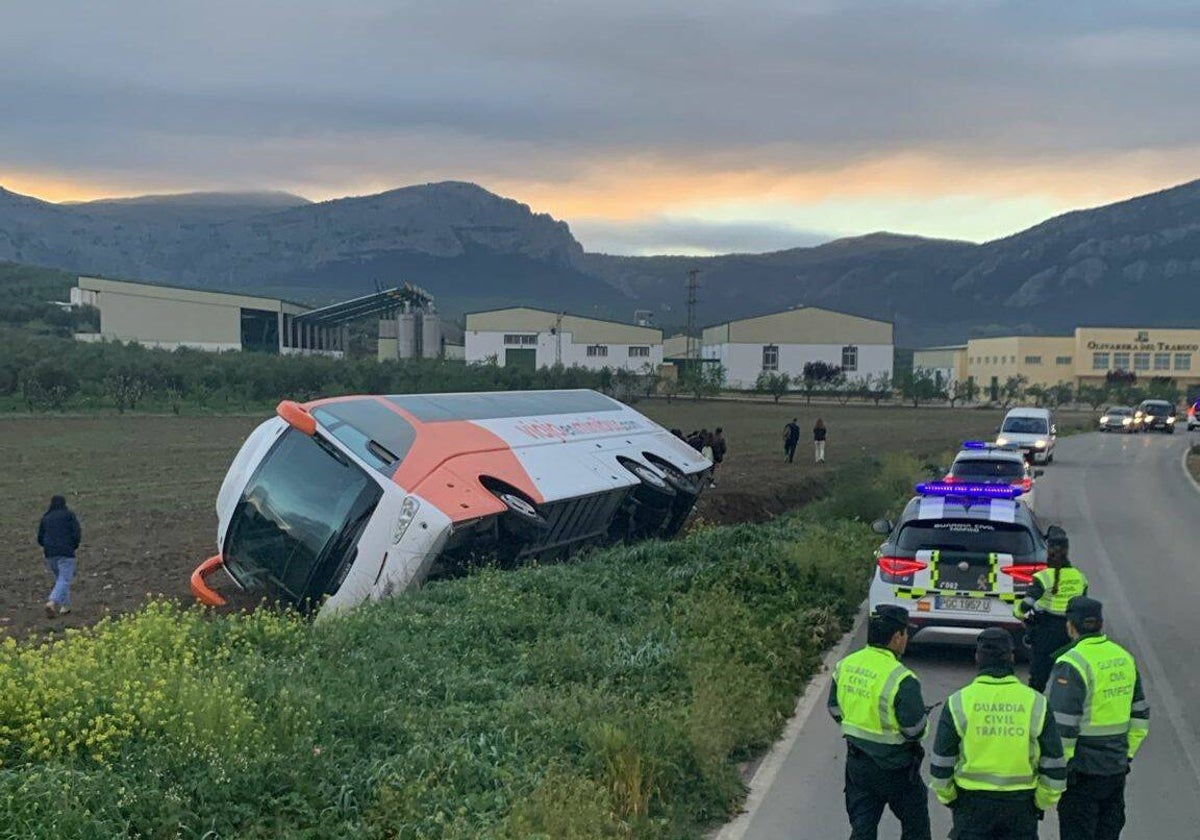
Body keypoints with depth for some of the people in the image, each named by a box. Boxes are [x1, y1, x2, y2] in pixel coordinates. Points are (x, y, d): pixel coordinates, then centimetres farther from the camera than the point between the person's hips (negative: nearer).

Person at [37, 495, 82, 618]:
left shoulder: (45, 517, 13)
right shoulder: (69, 515, 1)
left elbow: (40, 539, 10)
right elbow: (77, 532, -8)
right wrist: (75, 546, 9)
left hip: (50, 553, 5)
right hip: (66, 552, -5)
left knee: (60, 579, 19)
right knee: (64, 580, -7)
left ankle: (65, 606, 16)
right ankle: (51, 602, -28)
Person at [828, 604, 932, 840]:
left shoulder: (845, 666, -4)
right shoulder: (901, 679, -24)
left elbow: (835, 710, 6)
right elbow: (915, 730, -20)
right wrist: (924, 719, 1)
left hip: (857, 764, 5)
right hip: (894, 768, -5)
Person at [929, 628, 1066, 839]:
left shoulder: (958, 703, -7)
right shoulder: (1036, 703, -4)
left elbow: (941, 765, -3)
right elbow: (1054, 766, -1)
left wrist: (947, 797, 13)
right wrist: (1043, 802, 12)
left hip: (972, 803, -1)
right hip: (1021, 805, 1)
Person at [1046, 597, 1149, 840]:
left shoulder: (1072, 663, -18)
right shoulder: (1124, 657, 6)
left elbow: (1063, 727, -21)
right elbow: (1140, 715, 13)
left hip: (1082, 772, -7)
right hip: (1116, 769, 7)